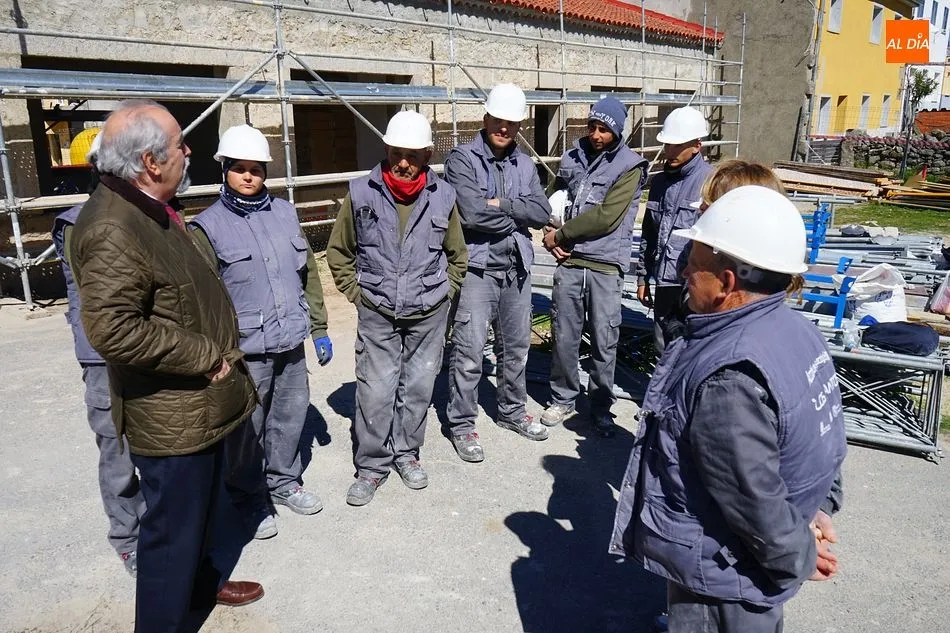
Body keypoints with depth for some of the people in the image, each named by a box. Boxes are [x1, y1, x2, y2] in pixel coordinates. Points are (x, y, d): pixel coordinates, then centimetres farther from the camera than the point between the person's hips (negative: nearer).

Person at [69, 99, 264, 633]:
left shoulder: (154, 211, 9)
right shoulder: (112, 229, -24)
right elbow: (112, 329, -32)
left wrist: (221, 355, 14)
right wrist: (206, 357, -22)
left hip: (203, 403, 10)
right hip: (172, 417, -10)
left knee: (201, 509, 27)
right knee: (173, 528, 7)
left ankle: (200, 583, 49)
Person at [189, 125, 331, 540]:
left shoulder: (284, 213, 9)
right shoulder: (208, 226, -5)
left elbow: (308, 273, 13)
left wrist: (319, 328, 13)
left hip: (291, 342, 5)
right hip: (245, 349, -4)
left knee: (291, 414, 16)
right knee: (247, 427, 7)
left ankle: (283, 481, 37)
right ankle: (249, 497, 28)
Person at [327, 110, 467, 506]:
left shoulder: (442, 197, -2)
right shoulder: (361, 193, -6)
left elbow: (457, 255, 12)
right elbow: (339, 251, 6)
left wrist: (443, 293, 6)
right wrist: (356, 294, 1)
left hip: (429, 314, 2)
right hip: (377, 314, -1)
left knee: (418, 387, 11)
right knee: (375, 391, 0)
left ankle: (407, 453, 31)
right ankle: (371, 466, 17)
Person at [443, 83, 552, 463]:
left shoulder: (525, 164, 11)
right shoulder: (462, 158, -6)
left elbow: (542, 213, 0)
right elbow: (472, 213, -20)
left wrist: (502, 204, -14)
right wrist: (517, 217, -6)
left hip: (517, 266, 6)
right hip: (477, 267, -6)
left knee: (516, 345, 16)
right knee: (469, 349, -3)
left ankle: (512, 411, 35)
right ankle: (461, 425, 12)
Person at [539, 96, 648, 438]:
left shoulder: (629, 167, -5)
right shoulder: (572, 158, 9)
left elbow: (606, 216, -14)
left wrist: (560, 235, -10)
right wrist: (550, 234, -1)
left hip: (606, 266, -3)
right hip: (568, 261, 3)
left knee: (604, 342, 4)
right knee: (564, 336, 9)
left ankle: (601, 406, 21)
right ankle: (563, 399, 27)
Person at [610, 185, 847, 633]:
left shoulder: (727, 379, -33)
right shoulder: (795, 330, -3)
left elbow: (753, 498, -28)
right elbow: (819, 442, 6)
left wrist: (796, 557, -11)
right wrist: (803, 528, 10)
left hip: (723, 580, -8)